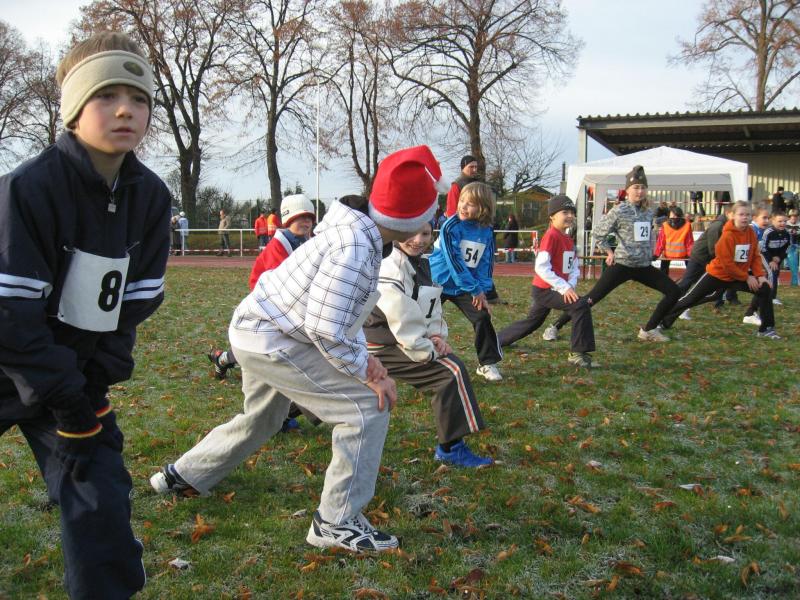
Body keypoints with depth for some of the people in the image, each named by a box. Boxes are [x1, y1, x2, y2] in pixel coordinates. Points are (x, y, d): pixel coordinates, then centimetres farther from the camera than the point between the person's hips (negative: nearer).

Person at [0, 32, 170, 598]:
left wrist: (93, 388, -7)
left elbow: (135, 301, -1)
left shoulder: (150, 197, -6)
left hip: (78, 376, 4)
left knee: (103, 509, 0)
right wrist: (64, 401, -18)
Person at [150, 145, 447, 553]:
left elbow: (339, 311, 11)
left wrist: (364, 356, 0)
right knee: (368, 406, -12)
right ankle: (336, 523, -4)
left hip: (253, 331, 10)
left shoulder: (360, 233, 3)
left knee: (262, 419, 31)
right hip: (271, 343, -10)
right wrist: (370, 373, -19)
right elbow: (326, 330, -29)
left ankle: (182, 475, 50)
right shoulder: (355, 246, -28)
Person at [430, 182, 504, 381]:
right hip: (439, 283, -3)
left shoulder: (487, 232, -4)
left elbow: (486, 264, 0)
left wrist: (483, 290, -13)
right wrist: (475, 289, -22)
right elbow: (454, 261, -23)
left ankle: (488, 363, 7)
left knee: (483, 317, -7)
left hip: (466, 287, 3)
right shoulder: (451, 226, -18)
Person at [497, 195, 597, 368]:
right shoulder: (551, 236, -17)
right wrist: (564, 287, -24)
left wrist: (571, 285, -8)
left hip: (557, 289, 10)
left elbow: (574, 267, 12)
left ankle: (498, 339, 41)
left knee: (533, 321, 23)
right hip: (544, 290, -10)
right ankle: (579, 353, -19)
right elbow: (541, 267, -24)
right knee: (581, 305, -22)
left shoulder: (568, 240, 12)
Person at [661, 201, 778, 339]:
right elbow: (727, 263, -23)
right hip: (718, 274, -5)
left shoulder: (751, 233, -4)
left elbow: (755, 256, 2)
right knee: (690, 299, 0)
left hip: (740, 275, 5)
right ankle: (663, 322, 17)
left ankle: (767, 329, 2)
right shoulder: (728, 235, -23)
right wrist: (747, 278, -19)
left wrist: (760, 275, -13)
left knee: (765, 289, -8)